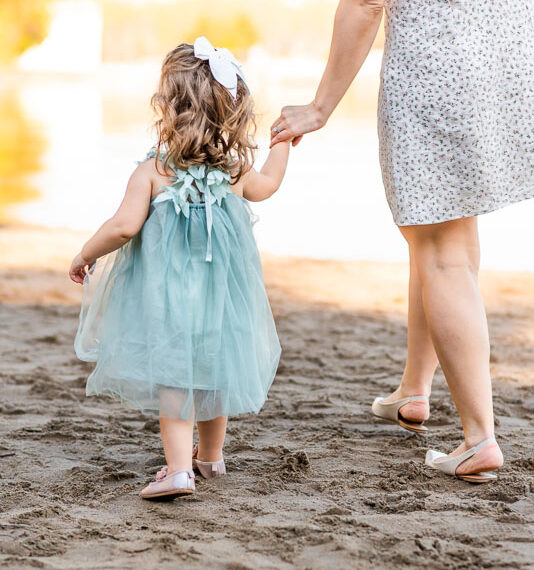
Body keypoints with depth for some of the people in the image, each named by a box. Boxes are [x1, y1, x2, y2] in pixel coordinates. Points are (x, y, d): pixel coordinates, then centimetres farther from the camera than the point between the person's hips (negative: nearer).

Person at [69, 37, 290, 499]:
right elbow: (267, 185, 22)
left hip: (167, 294, -4)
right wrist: (285, 140, 37)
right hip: (223, 295, 5)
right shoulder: (236, 171, 0)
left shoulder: (152, 172, -15)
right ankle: (210, 455, 36)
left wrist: (87, 255, -4)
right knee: (212, 369, 20)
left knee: (172, 377, 0)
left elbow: (125, 226, -21)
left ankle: (179, 469, -12)